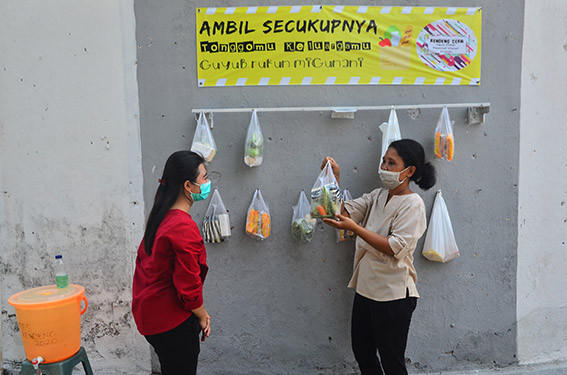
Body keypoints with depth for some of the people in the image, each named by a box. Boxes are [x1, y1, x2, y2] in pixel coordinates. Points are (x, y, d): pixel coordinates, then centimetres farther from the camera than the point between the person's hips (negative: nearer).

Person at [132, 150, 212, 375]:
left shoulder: (162, 218, 4)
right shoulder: (184, 228, -26)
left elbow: (145, 258, 16)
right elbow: (188, 286, -24)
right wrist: (202, 316, -6)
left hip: (152, 315, 9)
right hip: (173, 321, -9)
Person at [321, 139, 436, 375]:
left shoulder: (413, 204, -13)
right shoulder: (377, 196, 10)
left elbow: (395, 248, -23)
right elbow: (343, 210, 4)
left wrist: (354, 228, -29)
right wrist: (335, 178, -7)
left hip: (393, 295, -7)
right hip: (366, 289, 8)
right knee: (362, 352, 19)